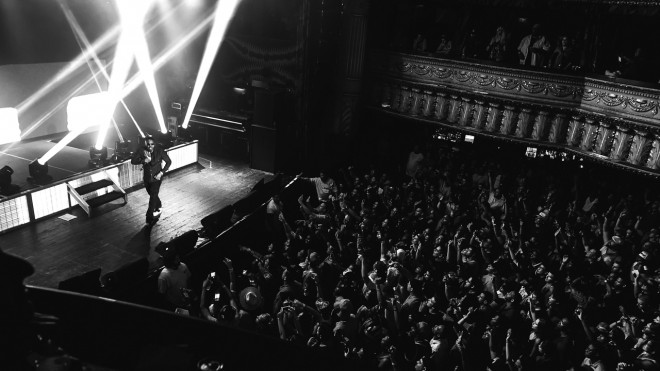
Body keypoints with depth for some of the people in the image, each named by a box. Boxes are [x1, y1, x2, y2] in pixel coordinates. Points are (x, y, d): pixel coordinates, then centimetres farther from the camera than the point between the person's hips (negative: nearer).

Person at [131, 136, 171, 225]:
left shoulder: (160, 151, -17)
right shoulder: (142, 151, -12)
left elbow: (168, 162, -8)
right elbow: (133, 161, -19)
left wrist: (161, 173, -17)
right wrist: (144, 160, -36)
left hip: (156, 178, -4)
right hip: (147, 178, 4)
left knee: (153, 196, -9)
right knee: (153, 195, 22)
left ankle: (149, 218, 0)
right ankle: (159, 208, 51)